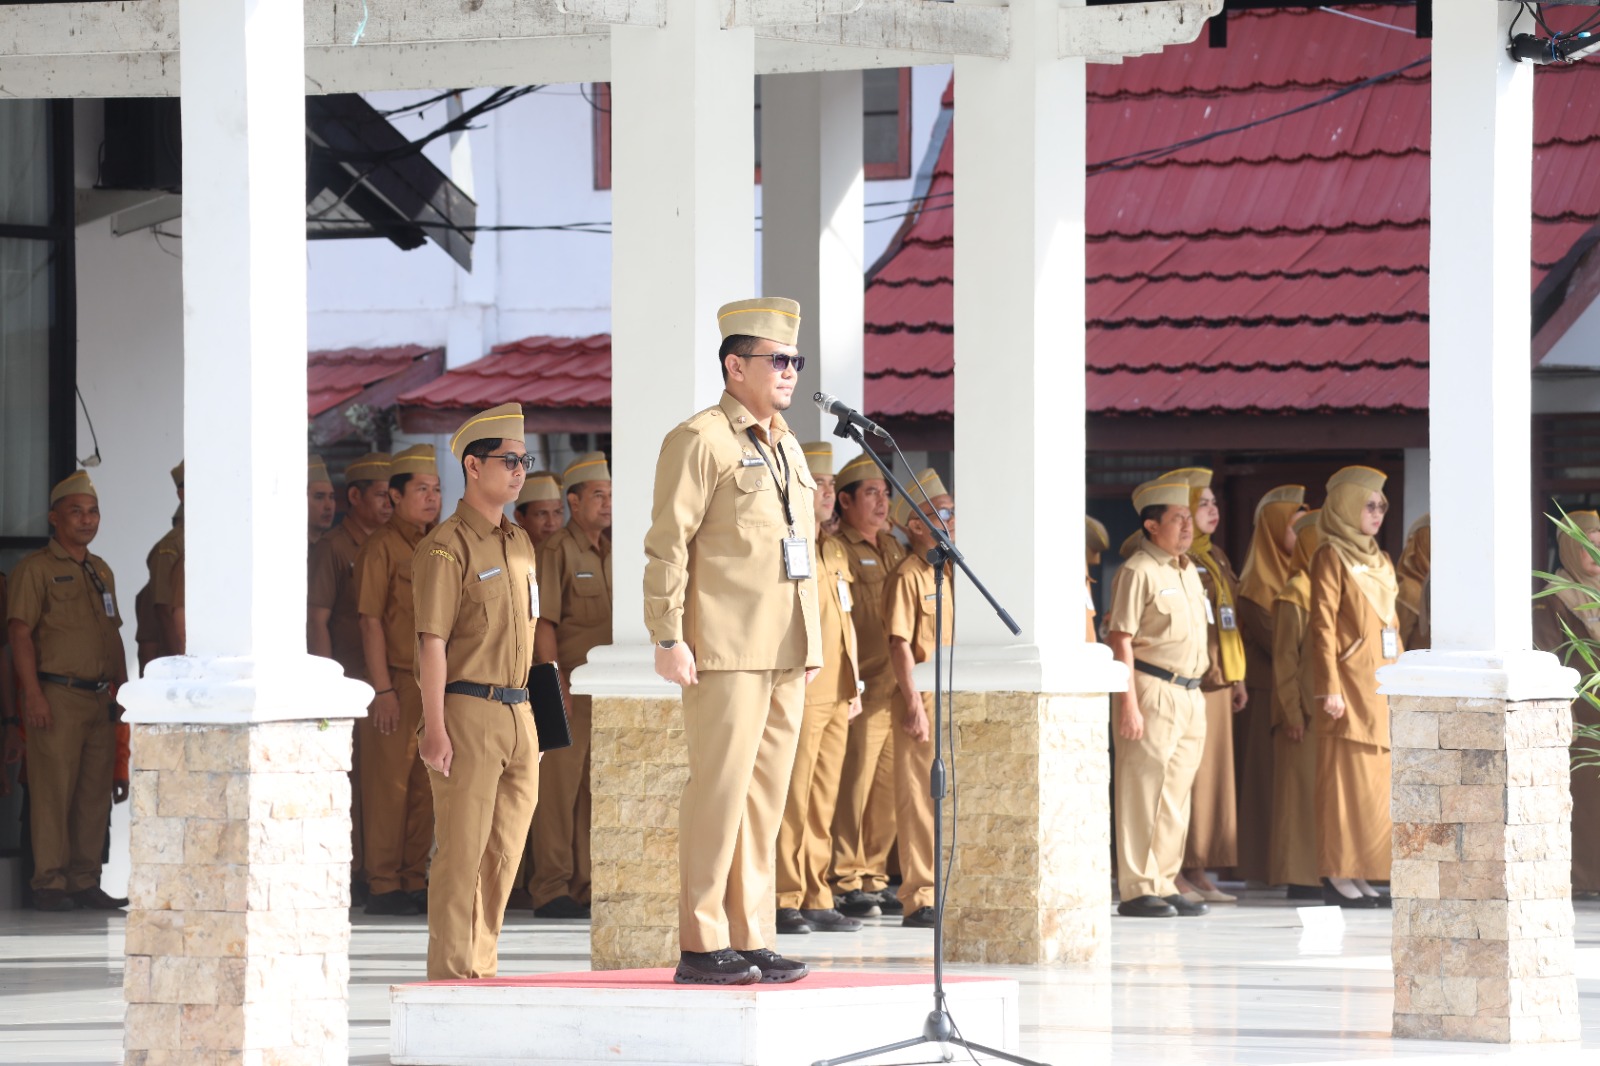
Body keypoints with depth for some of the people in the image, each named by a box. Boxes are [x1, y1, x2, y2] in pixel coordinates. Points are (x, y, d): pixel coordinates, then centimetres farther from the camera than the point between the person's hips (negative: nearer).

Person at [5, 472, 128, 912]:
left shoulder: (101, 572, 20)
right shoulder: (35, 569, -2)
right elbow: (19, 632, -9)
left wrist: (122, 688, 16)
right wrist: (34, 695, -17)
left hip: (100, 699, 7)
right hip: (56, 696, -7)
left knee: (94, 796, 5)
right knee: (52, 792, -8)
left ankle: (85, 883, 10)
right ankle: (49, 884, -6)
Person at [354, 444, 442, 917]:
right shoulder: (381, 546, -7)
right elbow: (370, 621, -11)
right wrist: (383, 689, -16)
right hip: (396, 682, -7)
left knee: (425, 788, 9)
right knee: (387, 785, -4)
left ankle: (414, 881, 14)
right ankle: (383, 887, -1)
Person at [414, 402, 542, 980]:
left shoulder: (519, 543, 16)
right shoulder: (447, 546, -8)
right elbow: (433, 641, -12)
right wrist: (436, 730, -17)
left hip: (518, 713, 8)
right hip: (468, 712, -8)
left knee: (504, 851, 8)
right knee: (463, 851, -6)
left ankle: (482, 966, 15)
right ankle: (450, 971, -2)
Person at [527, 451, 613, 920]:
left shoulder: (615, 552, 15)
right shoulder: (557, 551, -5)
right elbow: (544, 623, -10)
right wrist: (556, 685, -16)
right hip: (569, 685, -6)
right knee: (560, 785, -5)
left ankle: (585, 885, 13)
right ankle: (551, 888, -2)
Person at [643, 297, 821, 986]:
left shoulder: (786, 446, 20)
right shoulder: (699, 441, -5)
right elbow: (667, 545, -10)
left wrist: (812, 645, 19)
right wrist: (667, 638, -16)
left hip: (785, 654, 8)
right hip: (724, 651, -8)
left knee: (766, 798, 7)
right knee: (718, 793, -9)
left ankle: (750, 941, 10)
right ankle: (702, 947, -7)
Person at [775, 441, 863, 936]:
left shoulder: (836, 550, 20)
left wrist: (855, 685, 20)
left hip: (836, 694, 8)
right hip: (798, 689, -8)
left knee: (824, 801, 9)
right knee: (792, 800, -8)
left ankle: (817, 900, 12)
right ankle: (786, 901, -6)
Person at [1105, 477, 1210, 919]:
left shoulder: (1188, 571, 17)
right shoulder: (1138, 571, -9)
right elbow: (1120, 640, -13)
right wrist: (1129, 704, -18)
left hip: (1189, 695, 8)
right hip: (1152, 691, -8)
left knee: (1176, 796, 10)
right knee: (1143, 793, -6)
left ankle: (1164, 885, 15)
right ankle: (1137, 890, -4)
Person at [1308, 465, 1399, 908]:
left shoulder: (1381, 563, 18)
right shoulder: (1331, 556, -5)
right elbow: (1323, 625, -10)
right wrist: (1329, 688, -16)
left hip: (1384, 684, 8)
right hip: (1351, 682, -8)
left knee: (1378, 780, 6)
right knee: (1347, 775, -7)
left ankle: (1361, 875, 8)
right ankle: (1338, 876, -5)